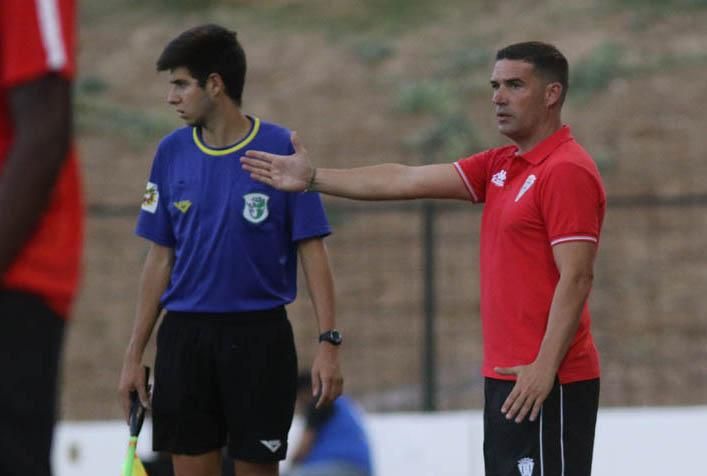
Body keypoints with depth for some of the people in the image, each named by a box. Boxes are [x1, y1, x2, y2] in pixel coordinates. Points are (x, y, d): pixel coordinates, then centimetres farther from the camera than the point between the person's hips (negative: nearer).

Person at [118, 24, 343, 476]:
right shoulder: (172, 152, 5)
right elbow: (160, 259, 10)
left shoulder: (281, 148, -6)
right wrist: (135, 353, 7)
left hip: (259, 337, -3)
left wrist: (329, 341, -14)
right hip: (185, 337, 3)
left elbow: (313, 251, -5)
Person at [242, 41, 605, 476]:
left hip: (544, 383, -10)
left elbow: (576, 278, -19)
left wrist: (544, 368, -23)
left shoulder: (567, 171, -13)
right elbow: (408, 181, 16)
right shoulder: (502, 167, 14)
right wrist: (313, 179, 15)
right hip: (506, 376, 10)